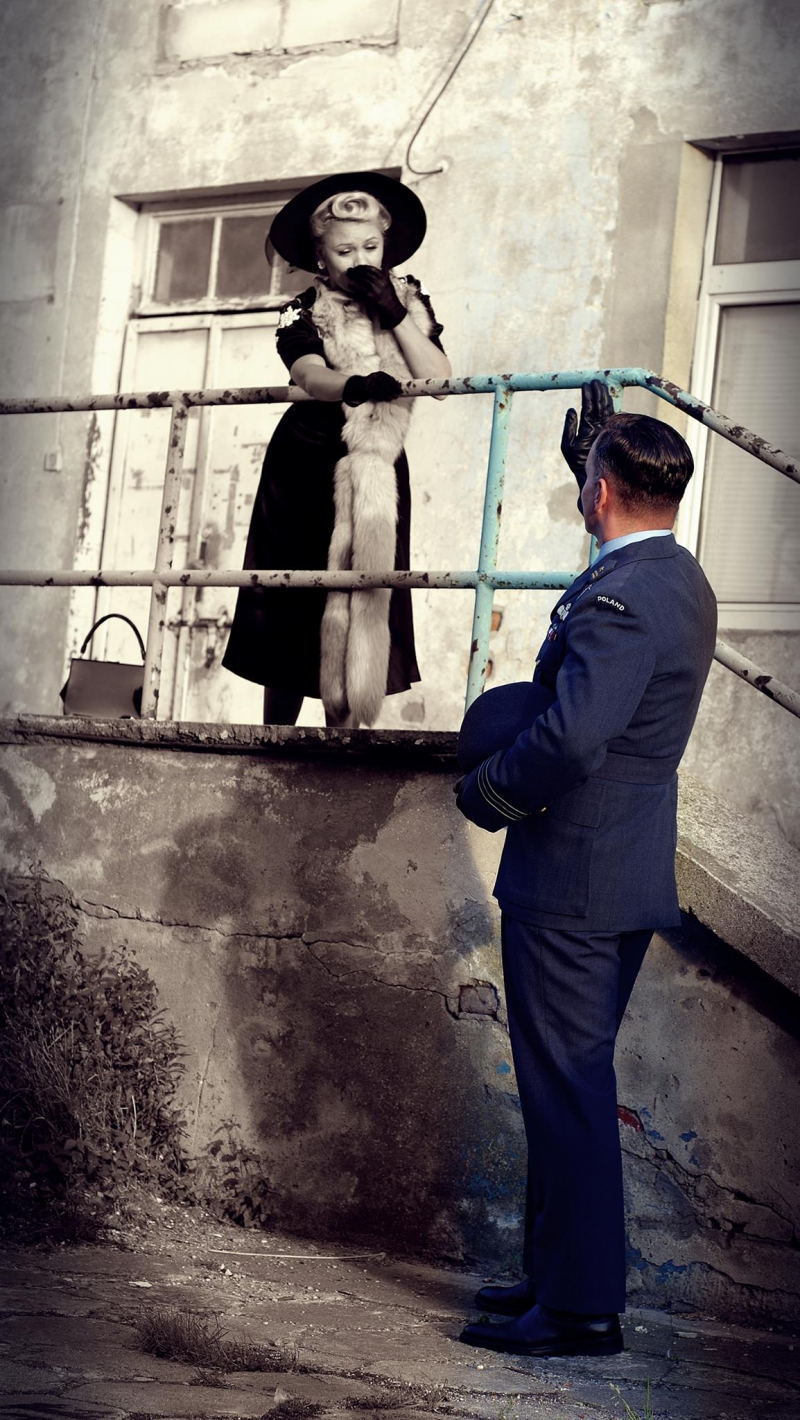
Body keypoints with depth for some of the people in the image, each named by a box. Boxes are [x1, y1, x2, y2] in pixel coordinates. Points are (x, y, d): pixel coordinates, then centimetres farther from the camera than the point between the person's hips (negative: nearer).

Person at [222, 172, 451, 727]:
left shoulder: (408, 300, 7)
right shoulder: (304, 313, -2)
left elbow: (440, 379, -6)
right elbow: (309, 375, -24)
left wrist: (395, 317, -14)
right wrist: (353, 386, -45)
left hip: (376, 470, 2)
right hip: (305, 469, -1)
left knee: (363, 605, -6)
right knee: (293, 607, 0)